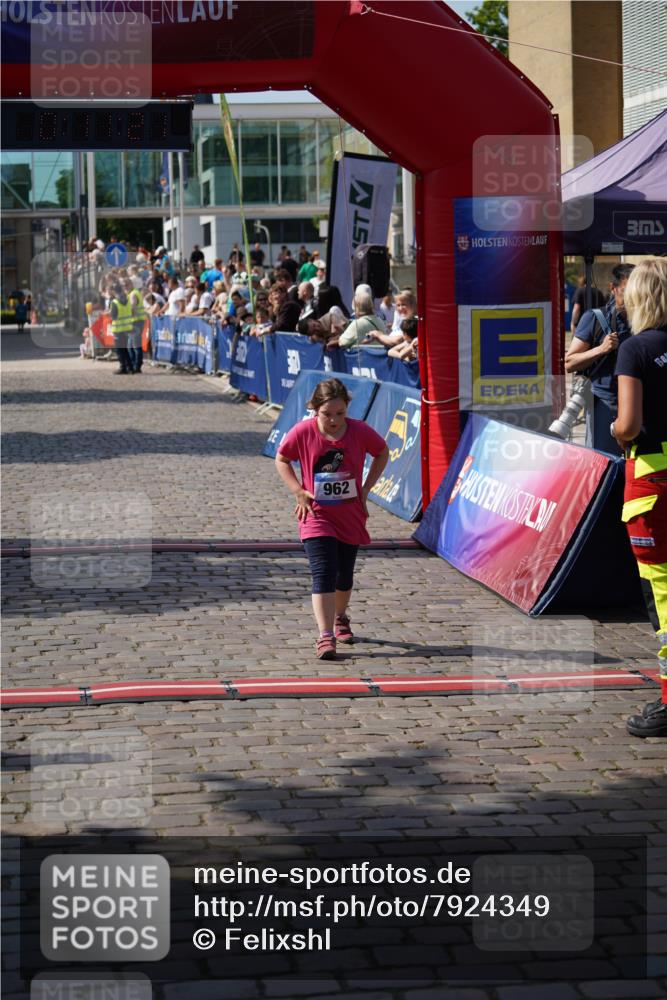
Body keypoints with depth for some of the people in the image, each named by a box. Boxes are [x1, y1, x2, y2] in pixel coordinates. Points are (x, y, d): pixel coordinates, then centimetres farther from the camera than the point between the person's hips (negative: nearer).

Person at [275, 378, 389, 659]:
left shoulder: (360, 431, -11)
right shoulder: (303, 432, -13)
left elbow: (382, 453, 8)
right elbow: (281, 459, 4)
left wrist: (365, 489, 1)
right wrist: (298, 491, -9)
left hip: (350, 514, 2)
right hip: (316, 515, -2)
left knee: (344, 575, 15)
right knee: (323, 573, -16)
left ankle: (340, 619, 43)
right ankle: (325, 636, -18)